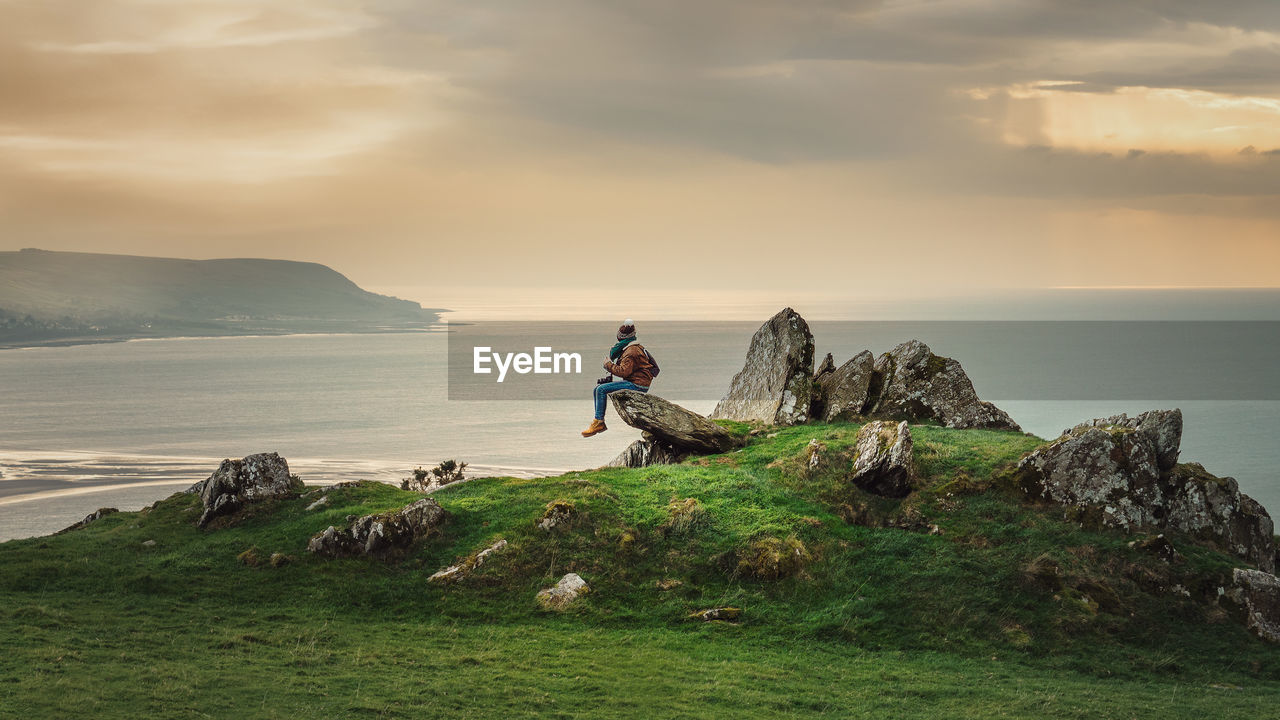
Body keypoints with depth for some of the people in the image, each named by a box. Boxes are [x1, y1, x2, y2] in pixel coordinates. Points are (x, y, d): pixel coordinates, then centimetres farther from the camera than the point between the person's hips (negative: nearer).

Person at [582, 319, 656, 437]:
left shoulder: (631, 351, -17)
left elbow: (624, 371, -25)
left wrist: (609, 365, -11)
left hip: (637, 385, -11)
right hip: (632, 382, 11)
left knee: (602, 389, -19)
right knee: (598, 388, 9)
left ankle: (599, 422, -17)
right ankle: (598, 421, 7)